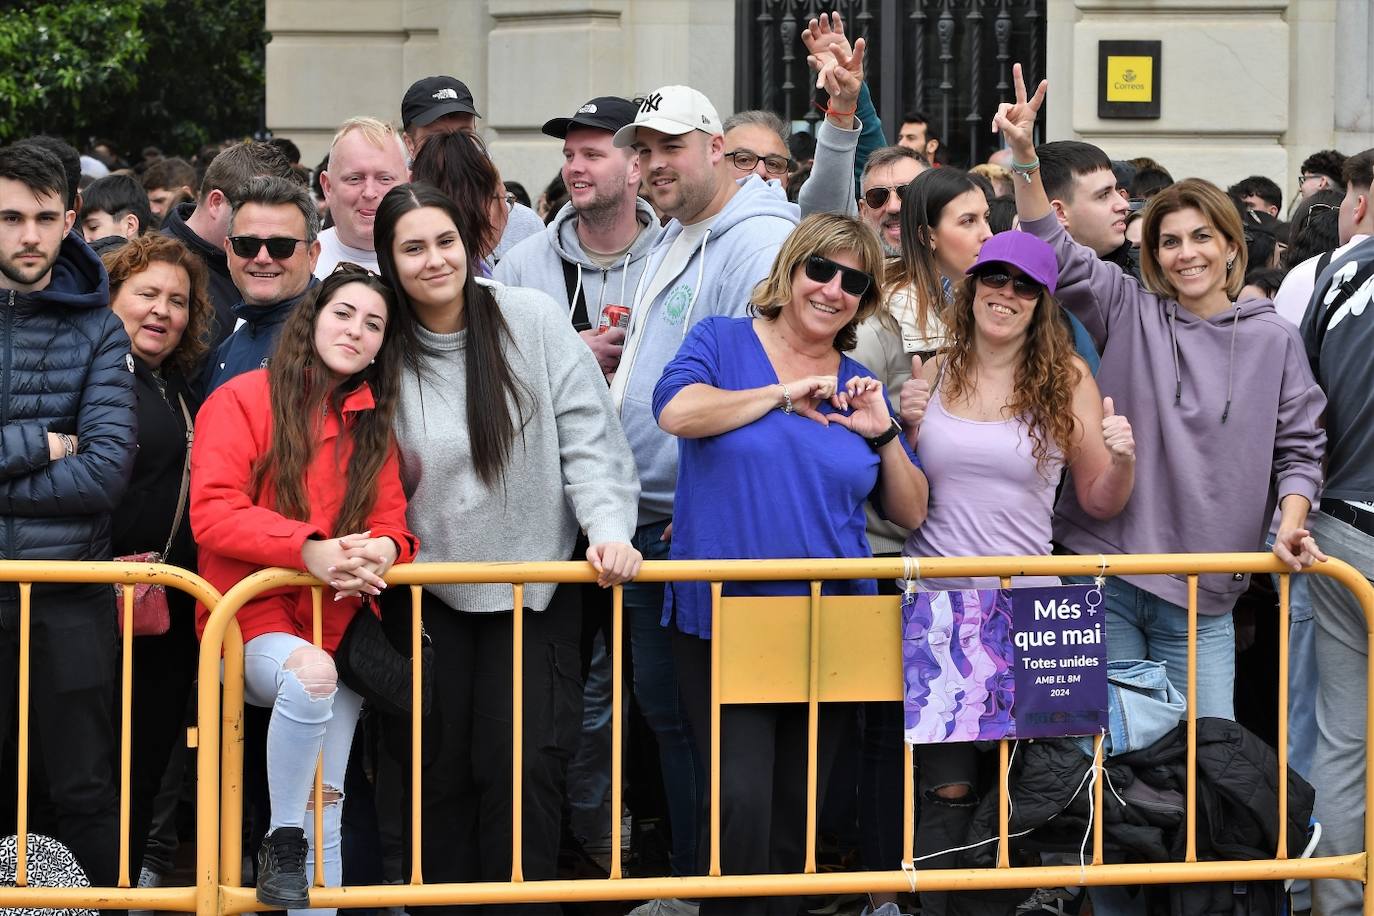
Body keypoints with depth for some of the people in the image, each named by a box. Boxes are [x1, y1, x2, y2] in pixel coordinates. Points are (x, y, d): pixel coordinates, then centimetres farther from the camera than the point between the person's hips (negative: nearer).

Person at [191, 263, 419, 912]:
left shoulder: (376, 423, 14)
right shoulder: (242, 400, -2)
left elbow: (392, 522, 8)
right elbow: (212, 513, -12)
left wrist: (383, 548, -18)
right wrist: (309, 548, -25)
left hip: (340, 625, 6)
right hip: (251, 620, -6)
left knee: (326, 806, 1)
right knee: (310, 673, -36)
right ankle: (281, 844, -21)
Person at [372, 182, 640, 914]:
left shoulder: (531, 319, -9)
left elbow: (588, 437, -9)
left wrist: (609, 528, -20)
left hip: (532, 582, -2)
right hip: (432, 589, 2)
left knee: (521, 763, -7)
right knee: (440, 769, 4)